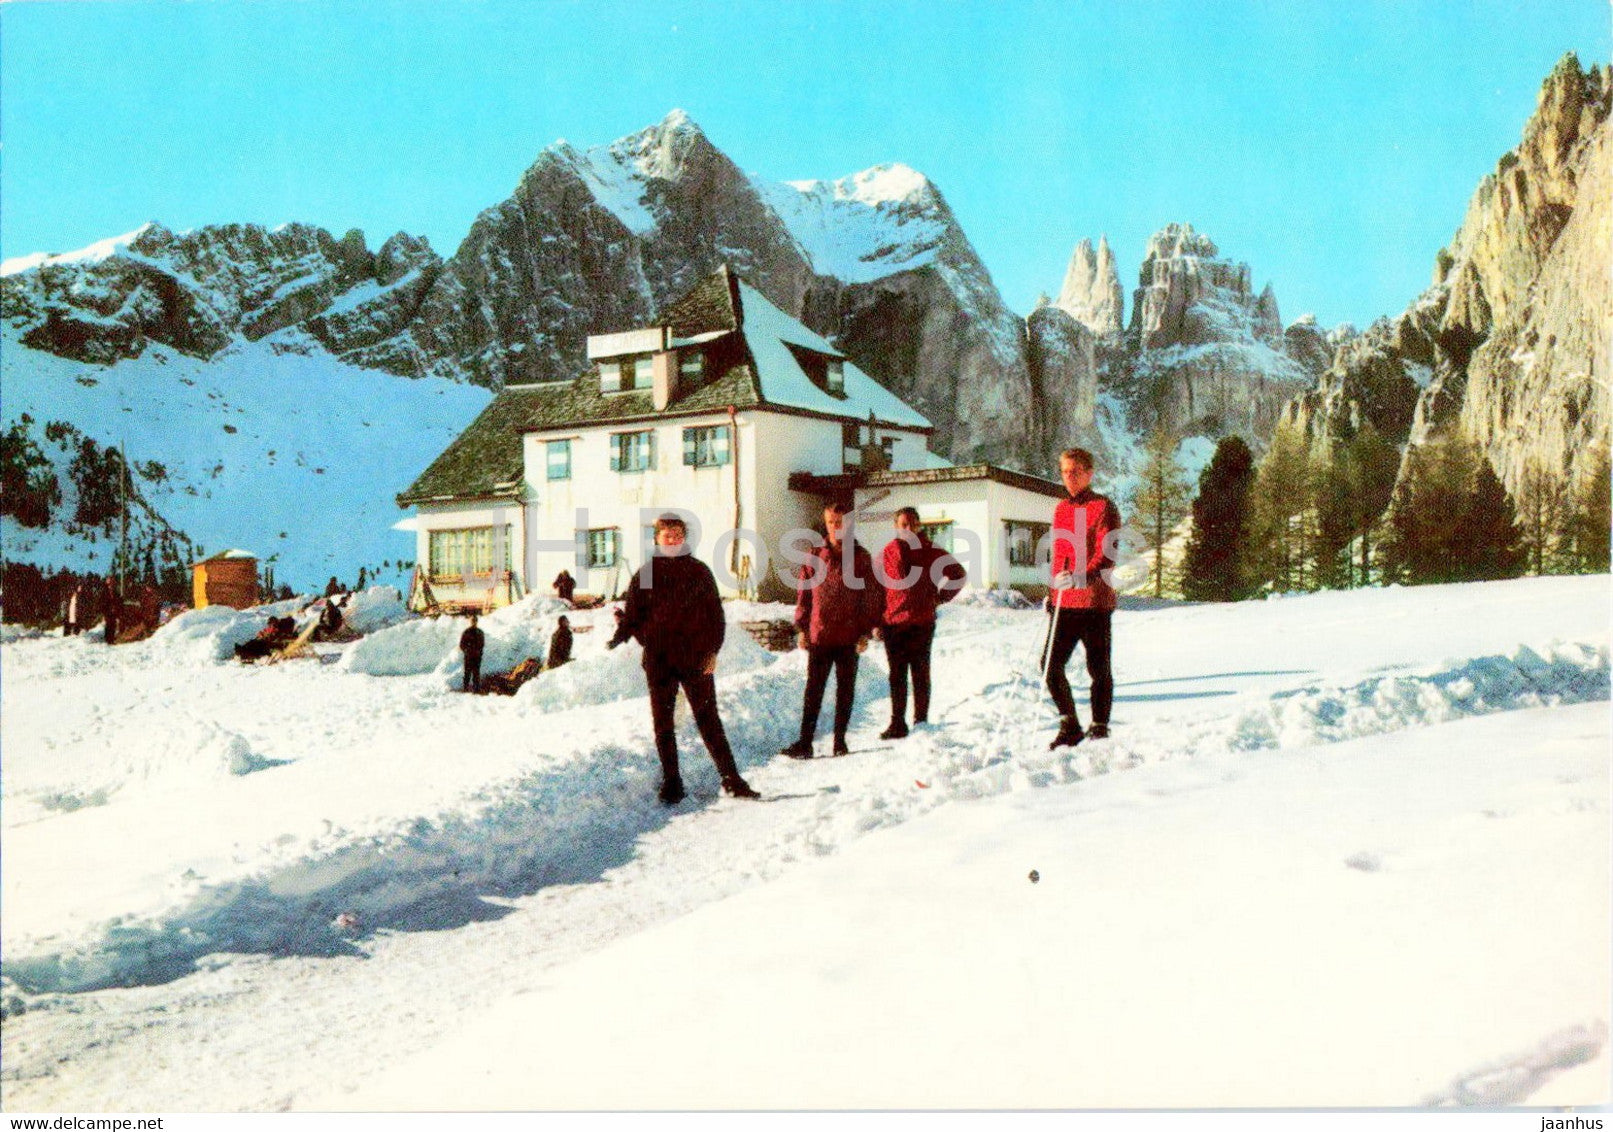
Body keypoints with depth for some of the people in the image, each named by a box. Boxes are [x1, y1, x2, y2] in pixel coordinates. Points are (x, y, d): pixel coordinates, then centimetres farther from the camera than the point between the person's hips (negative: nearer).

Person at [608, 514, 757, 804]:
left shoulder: (699, 571, 6)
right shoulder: (646, 574, 7)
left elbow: (716, 615, 6)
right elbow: (633, 615, 6)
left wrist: (712, 650, -4)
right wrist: (620, 635, -14)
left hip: (695, 658, -1)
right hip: (658, 660, 1)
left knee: (708, 718, -1)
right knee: (662, 722, 6)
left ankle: (731, 778, 4)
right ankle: (671, 782, 15)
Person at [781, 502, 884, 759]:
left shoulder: (861, 558, 2)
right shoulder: (815, 557, 6)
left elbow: (871, 597, 2)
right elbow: (803, 593, 9)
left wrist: (865, 632, -4)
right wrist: (801, 628, 3)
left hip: (849, 637, 0)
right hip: (818, 636, 1)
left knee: (845, 690, 8)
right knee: (813, 691, 2)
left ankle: (840, 740, 19)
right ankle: (805, 742, 4)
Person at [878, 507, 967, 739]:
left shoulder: (930, 550, 2)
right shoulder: (889, 552, 5)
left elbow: (958, 573, 13)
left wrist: (941, 597, 5)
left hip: (923, 622, -1)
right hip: (894, 621, 1)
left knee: (921, 673, 5)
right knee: (897, 676, 4)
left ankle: (921, 720, 14)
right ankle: (897, 723, 8)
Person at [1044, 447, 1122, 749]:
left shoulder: (1103, 508, -4)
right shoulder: (1061, 509, 16)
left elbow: (1107, 556, -15)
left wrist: (1082, 577, -30)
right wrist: (1052, 593, 21)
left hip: (1094, 600, -6)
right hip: (1064, 603, 6)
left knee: (1098, 668, 2)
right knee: (1051, 665, 1)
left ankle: (1099, 728, 13)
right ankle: (1070, 726, 15)